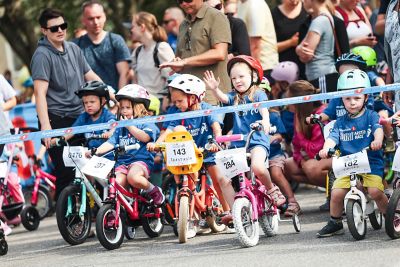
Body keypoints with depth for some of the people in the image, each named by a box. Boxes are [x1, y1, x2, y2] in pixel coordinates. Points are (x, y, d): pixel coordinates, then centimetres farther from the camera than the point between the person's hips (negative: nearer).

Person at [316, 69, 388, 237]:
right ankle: (335, 223, 8)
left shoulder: (371, 116, 3)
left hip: (372, 162, -3)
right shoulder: (341, 122, 11)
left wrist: (377, 141, -38)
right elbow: (333, 137, -2)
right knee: (336, 193, -15)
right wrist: (326, 148, -24)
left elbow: (378, 129, -14)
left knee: (375, 191, -24)